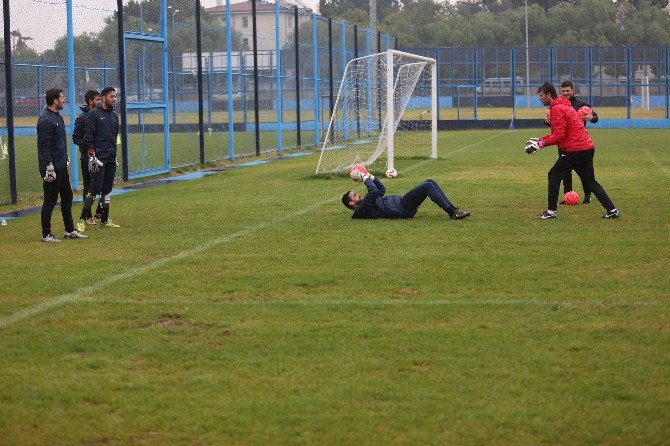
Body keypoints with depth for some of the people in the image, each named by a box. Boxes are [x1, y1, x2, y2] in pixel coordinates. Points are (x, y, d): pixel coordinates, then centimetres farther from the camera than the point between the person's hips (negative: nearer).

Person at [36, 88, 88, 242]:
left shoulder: (58, 116, 13)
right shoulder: (45, 119, -18)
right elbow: (44, 146, -21)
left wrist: (66, 158, 21)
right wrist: (49, 168, -24)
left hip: (62, 166, 10)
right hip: (52, 168, -10)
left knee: (67, 197, 14)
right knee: (50, 201, -3)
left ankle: (70, 230, 23)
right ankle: (46, 235, 4)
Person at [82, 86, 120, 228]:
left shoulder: (114, 116, 18)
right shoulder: (94, 114, -4)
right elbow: (88, 136, -10)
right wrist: (91, 155, -17)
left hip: (111, 158, 7)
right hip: (98, 157, -7)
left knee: (107, 189, 9)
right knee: (95, 187, -13)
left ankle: (104, 220, 14)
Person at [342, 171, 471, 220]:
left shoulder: (368, 203, 24)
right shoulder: (361, 210, -6)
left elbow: (381, 189, 33)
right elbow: (374, 191, -21)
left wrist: (370, 177, 23)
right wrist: (365, 179, -6)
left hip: (401, 202, 10)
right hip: (402, 209, -10)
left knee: (430, 182, 1)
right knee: (427, 186, -21)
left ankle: (452, 208, -4)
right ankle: (452, 212, -25)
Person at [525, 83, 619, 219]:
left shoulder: (557, 109, -12)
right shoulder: (564, 106, 21)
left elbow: (558, 136, -18)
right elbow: (558, 133, 22)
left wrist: (542, 143, -12)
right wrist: (540, 139, 14)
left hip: (575, 150, -10)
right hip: (587, 148, 10)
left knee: (554, 175, 0)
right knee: (590, 181, 14)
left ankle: (551, 211, 0)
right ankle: (612, 210, 9)